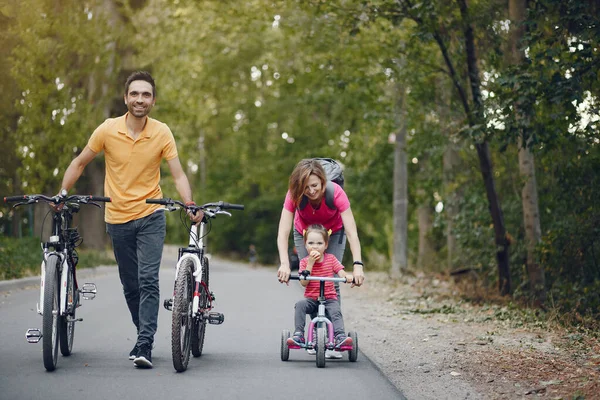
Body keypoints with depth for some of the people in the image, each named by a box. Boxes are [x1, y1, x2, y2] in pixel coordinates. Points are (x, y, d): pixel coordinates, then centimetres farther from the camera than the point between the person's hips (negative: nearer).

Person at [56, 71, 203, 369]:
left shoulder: (162, 133, -7)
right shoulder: (107, 130, -6)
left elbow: (178, 175, -8)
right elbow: (79, 163, 6)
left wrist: (190, 206, -22)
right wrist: (63, 193, -3)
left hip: (151, 217, -2)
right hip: (118, 219, 2)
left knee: (148, 281, -14)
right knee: (130, 286, 10)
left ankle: (144, 346, -15)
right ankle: (145, 336, 29)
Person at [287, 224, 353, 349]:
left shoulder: (331, 259, 6)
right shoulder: (304, 261, 4)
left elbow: (342, 274, -3)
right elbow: (304, 283, -9)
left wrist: (347, 276, -29)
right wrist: (310, 263, -16)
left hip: (330, 298, 0)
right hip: (311, 298, 0)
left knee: (336, 311, -29)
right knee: (300, 304, -29)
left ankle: (340, 337, -36)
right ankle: (298, 334, -29)